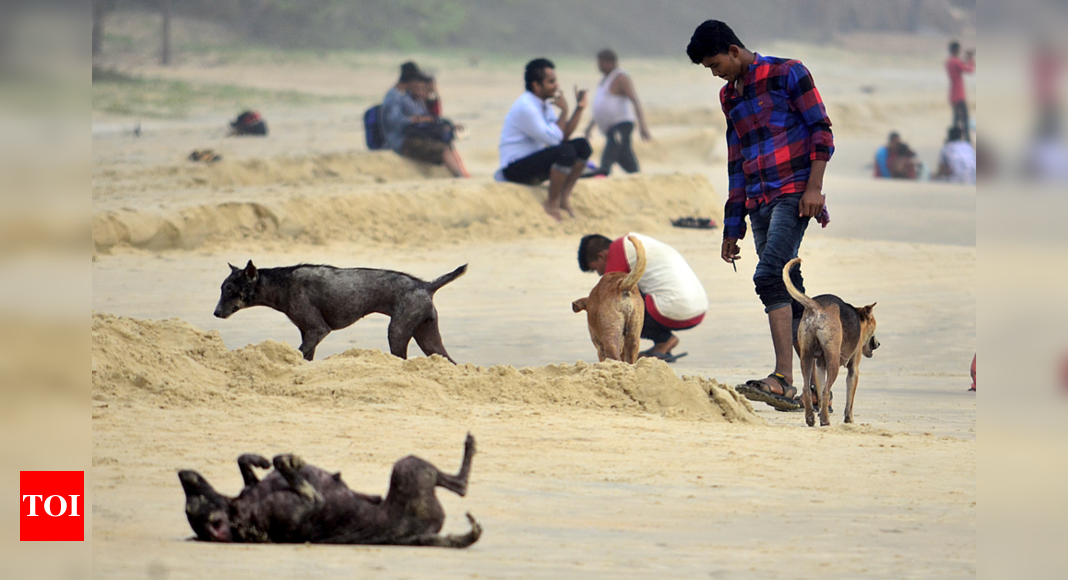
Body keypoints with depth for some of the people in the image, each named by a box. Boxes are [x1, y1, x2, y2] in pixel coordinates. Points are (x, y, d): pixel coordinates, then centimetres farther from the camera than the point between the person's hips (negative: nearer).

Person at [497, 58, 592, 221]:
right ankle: (552, 205, -18)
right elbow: (554, 139, -22)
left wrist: (579, 108, 1)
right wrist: (564, 111, -12)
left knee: (582, 146, 0)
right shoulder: (526, 107, -20)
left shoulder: (545, 104, 11)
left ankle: (564, 197, -3)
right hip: (515, 169, -10)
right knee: (566, 151, -30)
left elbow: (564, 135, 8)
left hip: (533, 162, 10)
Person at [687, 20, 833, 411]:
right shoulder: (729, 97, 20)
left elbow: (822, 130, -5)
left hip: (793, 193, -8)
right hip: (758, 203, 8)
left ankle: (783, 380, -29)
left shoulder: (787, 74, -1)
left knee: (770, 277, -22)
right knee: (787, 292, 1)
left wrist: (814, 186, -15)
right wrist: (732, 227, 20)